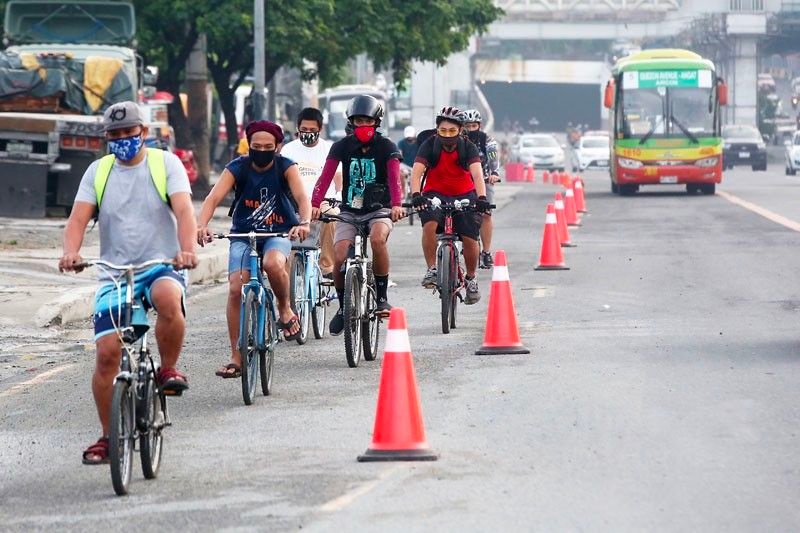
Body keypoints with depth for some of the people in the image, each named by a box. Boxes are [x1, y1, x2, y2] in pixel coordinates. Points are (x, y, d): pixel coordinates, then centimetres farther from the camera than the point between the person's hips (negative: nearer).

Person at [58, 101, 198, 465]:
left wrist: (187, 250, -33)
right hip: (114, 274, 3)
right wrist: (70, 253, -24)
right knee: (106, 353, -8)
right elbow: (78, 218, -2)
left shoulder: (165, 164, 1)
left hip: (162, 266, -3)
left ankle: (168, 370, -12)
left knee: (168, 299, -38)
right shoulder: (98, 171, 8)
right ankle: (107, 437, 6)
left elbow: (184, 210, -13)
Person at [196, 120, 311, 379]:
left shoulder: (285, 167, -9)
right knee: (236, 289, -15)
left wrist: (304, 223, -46)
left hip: (278, 233, -2)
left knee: (273, 263, -36)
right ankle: (236, 358, -6)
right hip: (243, 234, 2)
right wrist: (201, 226, -42)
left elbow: (301, 197, -24)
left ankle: (285, 309, -5)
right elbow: (213, 198, -22)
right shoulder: (237, 169, -9)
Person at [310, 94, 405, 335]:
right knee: (340, 258, -19)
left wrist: (397, 205, -39)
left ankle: (381, 297, -19)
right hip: (350, 211, 2)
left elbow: (394, 177, -20)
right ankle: (343, 305, 7)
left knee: (377, 238, -35)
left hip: (379, 209, -2)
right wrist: (314, 205, -29)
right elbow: (326, 177, -12)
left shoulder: (386, 147, -5)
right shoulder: (342, 147, -1)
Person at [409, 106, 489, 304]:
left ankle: (471, 279, 13)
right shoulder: (430, 146, -12)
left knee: (470, 239, -11)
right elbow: (416, 172, -24)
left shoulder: (468, 147, -12)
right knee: (429, 224, -30)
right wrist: (416, 195, -43)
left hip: (464, 196, 1)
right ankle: (431, 269, -19)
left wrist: (481, 198, -44)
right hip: (435, 194, -1)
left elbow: (477, 174, -25)